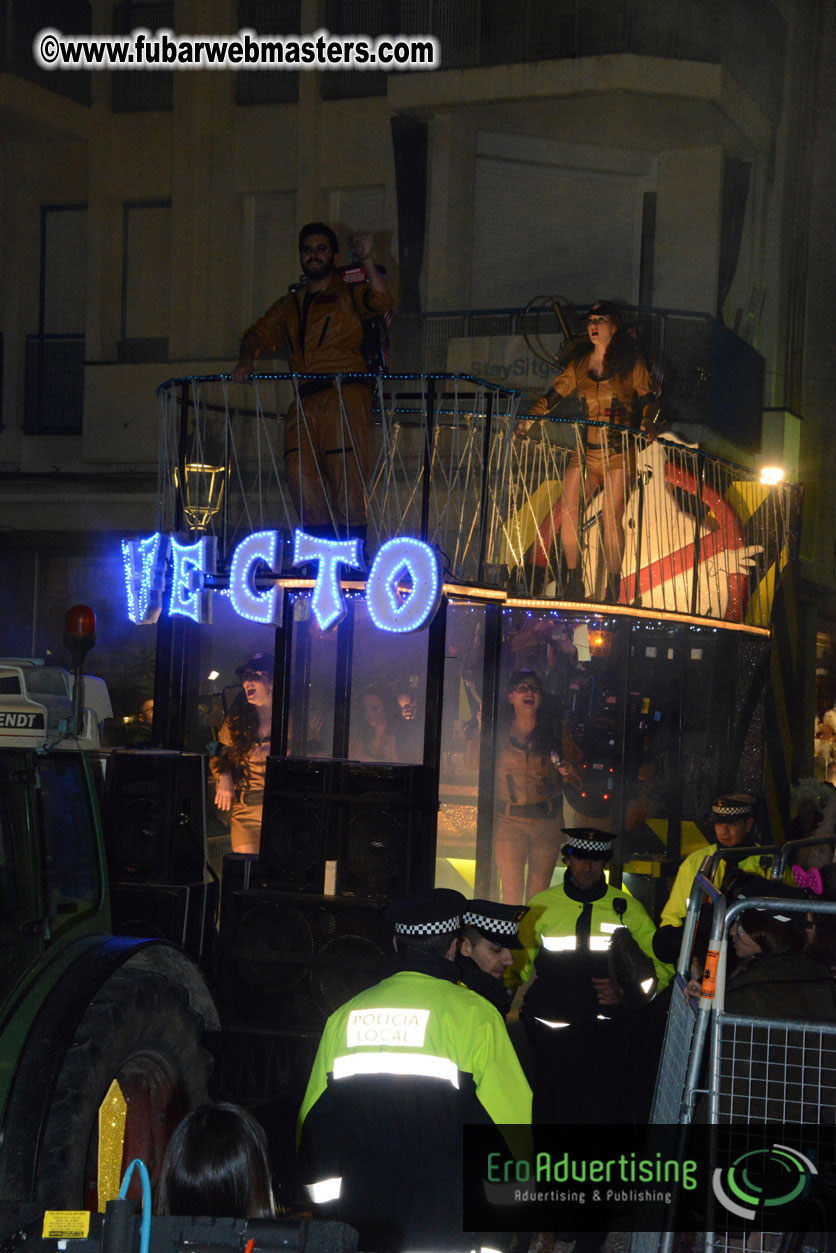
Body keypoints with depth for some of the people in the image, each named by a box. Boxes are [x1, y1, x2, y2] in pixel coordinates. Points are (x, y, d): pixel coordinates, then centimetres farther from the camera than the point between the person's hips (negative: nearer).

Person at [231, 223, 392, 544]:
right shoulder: (290, 305, 28)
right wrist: (247, 358, 2)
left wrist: (367, 259, -17)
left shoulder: (349, 294, 13)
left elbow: (380, 301, -6)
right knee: (300, 470, -12)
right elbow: (261, 333, 22)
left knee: (346, 470, -13)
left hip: (345, 394, -4)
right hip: (305, 402, 4)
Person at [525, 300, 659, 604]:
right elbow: (552, 396, 16)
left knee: (612, 519, -8)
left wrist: (645, 428, -16)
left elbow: (649, 399, 2)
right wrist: (527, 420, 5)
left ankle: (612, 592, 0)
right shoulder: (579, 363, 14)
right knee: (567, 513, -7)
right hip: (585, 448, 4)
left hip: (619, 450, -3)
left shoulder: (631, 362, 4)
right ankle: (574, 586, 6)